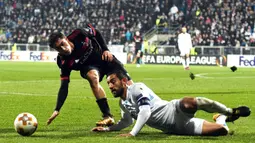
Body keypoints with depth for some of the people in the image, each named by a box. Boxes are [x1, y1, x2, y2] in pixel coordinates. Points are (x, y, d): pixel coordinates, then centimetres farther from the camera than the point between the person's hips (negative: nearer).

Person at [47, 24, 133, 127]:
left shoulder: (78, 34, -30)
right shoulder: (64, 62, -28)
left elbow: (96, 33, -8)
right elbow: (64, 87, -26)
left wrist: (105, 50, -16)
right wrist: (57, 110, -34)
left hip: (104, 56, 2)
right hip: (89, 67, -2)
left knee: (128, 84, -5)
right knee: (93, 77, -35)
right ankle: (108, 117, -31)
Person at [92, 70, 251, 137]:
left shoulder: (137, 88, -7)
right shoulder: (123, 103, 19)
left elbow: (145, 112, -19)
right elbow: (127, 122, 36)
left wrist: (132, 133, -24)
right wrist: (107, 129, 27)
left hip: (174, 112, -6)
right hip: (175, 128, 6)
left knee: (189, 103, -46)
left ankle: (229, 112, -25)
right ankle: (222, 118, 26)